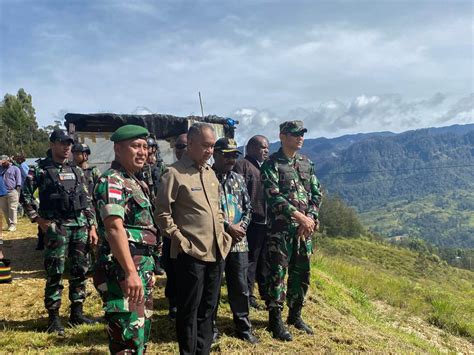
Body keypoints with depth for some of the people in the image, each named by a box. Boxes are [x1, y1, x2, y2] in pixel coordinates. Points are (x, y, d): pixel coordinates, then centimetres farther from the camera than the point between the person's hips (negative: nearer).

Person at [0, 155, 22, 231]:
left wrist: (18, 192, -8)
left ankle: (13, 225, -6)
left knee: (12, 209, -7)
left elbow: (18, 181, 0)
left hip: (12, 191, -5)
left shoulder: (15, 169, 6)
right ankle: (9, 224, 14)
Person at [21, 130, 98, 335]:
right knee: (55, 273, -1)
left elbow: (87, 201, 11)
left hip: (80, 226, 5)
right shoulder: (40, 170, -2)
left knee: (80, 270, 9)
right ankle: (54, 318, 13)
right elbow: (26, 196, -1)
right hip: (56, 228, -5)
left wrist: (92, 227, 6)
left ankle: (77, 313, 22)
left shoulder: (76, 171, 11)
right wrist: (39, 220, -7)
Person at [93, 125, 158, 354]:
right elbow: (114, 228, -25)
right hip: (124, 269, -10)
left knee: (141, 332, 20)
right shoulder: (112, 181, -13)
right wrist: (130, 272, -31)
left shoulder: (134, 182, 16)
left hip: (142, 268, 10)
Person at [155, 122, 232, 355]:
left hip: (216, 252, 7)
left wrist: (222, 234, 11)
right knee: (189, 309, 5)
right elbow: (162, 213, -11)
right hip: (191, 253, -7)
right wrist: (180, 240, -14)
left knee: (208, 308, 18)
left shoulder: (210, 173, 13)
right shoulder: (174, 173, -10)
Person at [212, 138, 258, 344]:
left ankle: (244, 327, 26)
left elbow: (248, 208, 13)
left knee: (241, 287, 11)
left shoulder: (238, 179, 11)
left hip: (239, 242, 5)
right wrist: (227, 227, -15)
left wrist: (242, 226, -5)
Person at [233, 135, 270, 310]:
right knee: (251, 259, 2)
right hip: (253, 221, -7)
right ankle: (248, 294, 15)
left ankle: (265, 291, 31)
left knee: (265, 258, 17)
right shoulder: (242, 165, -6)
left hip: (268, 221, 8)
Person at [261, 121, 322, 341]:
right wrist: (299, 216, -19)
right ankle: (275, 320, 12)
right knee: (278, 273, -1)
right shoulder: (271, 164, -7)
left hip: (304, 228, 6)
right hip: (280, 228, -6)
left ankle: (295, 315, 30)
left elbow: (316, 193, 10)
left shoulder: (306, 163, 12)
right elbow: (274, 197, -17)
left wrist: (310, 218, -4)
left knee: (301, 272, 13)